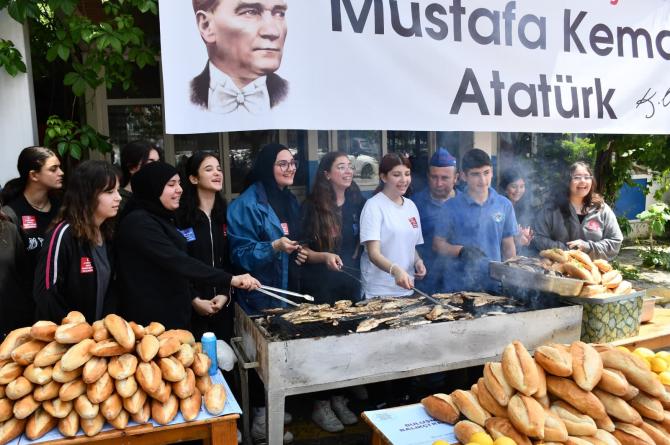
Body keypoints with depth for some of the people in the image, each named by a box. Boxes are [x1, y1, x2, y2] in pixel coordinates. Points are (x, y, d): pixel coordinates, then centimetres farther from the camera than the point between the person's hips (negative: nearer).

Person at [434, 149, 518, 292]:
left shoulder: (504, 205, 4)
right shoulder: (452, 206, -5)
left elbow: (508, 247, 10)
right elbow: (438, 244, -2)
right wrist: (461, 251, -20)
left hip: (494, 285, 2)